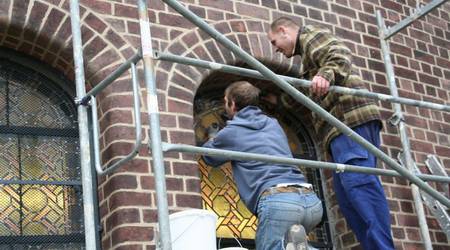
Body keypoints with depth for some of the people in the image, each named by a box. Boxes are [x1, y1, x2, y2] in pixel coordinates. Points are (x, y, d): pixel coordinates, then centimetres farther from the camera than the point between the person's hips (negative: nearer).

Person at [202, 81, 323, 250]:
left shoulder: (230, 132, 12)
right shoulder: (273, 124, 27)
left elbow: (209, 157, 35)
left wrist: (212, 138, 59)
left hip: (278, 201, -6)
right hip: (311, 201, 6)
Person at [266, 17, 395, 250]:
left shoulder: (310, 34, 8)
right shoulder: (307, 51, 38)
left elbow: (341, 54, -15)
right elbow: (304, 96, 52)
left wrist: (326, 74, -34)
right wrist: (278, 99, 62)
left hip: (349, 117, -10)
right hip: (341, 124, 10)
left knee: (356, 180, -23)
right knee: (347, 195, 3)